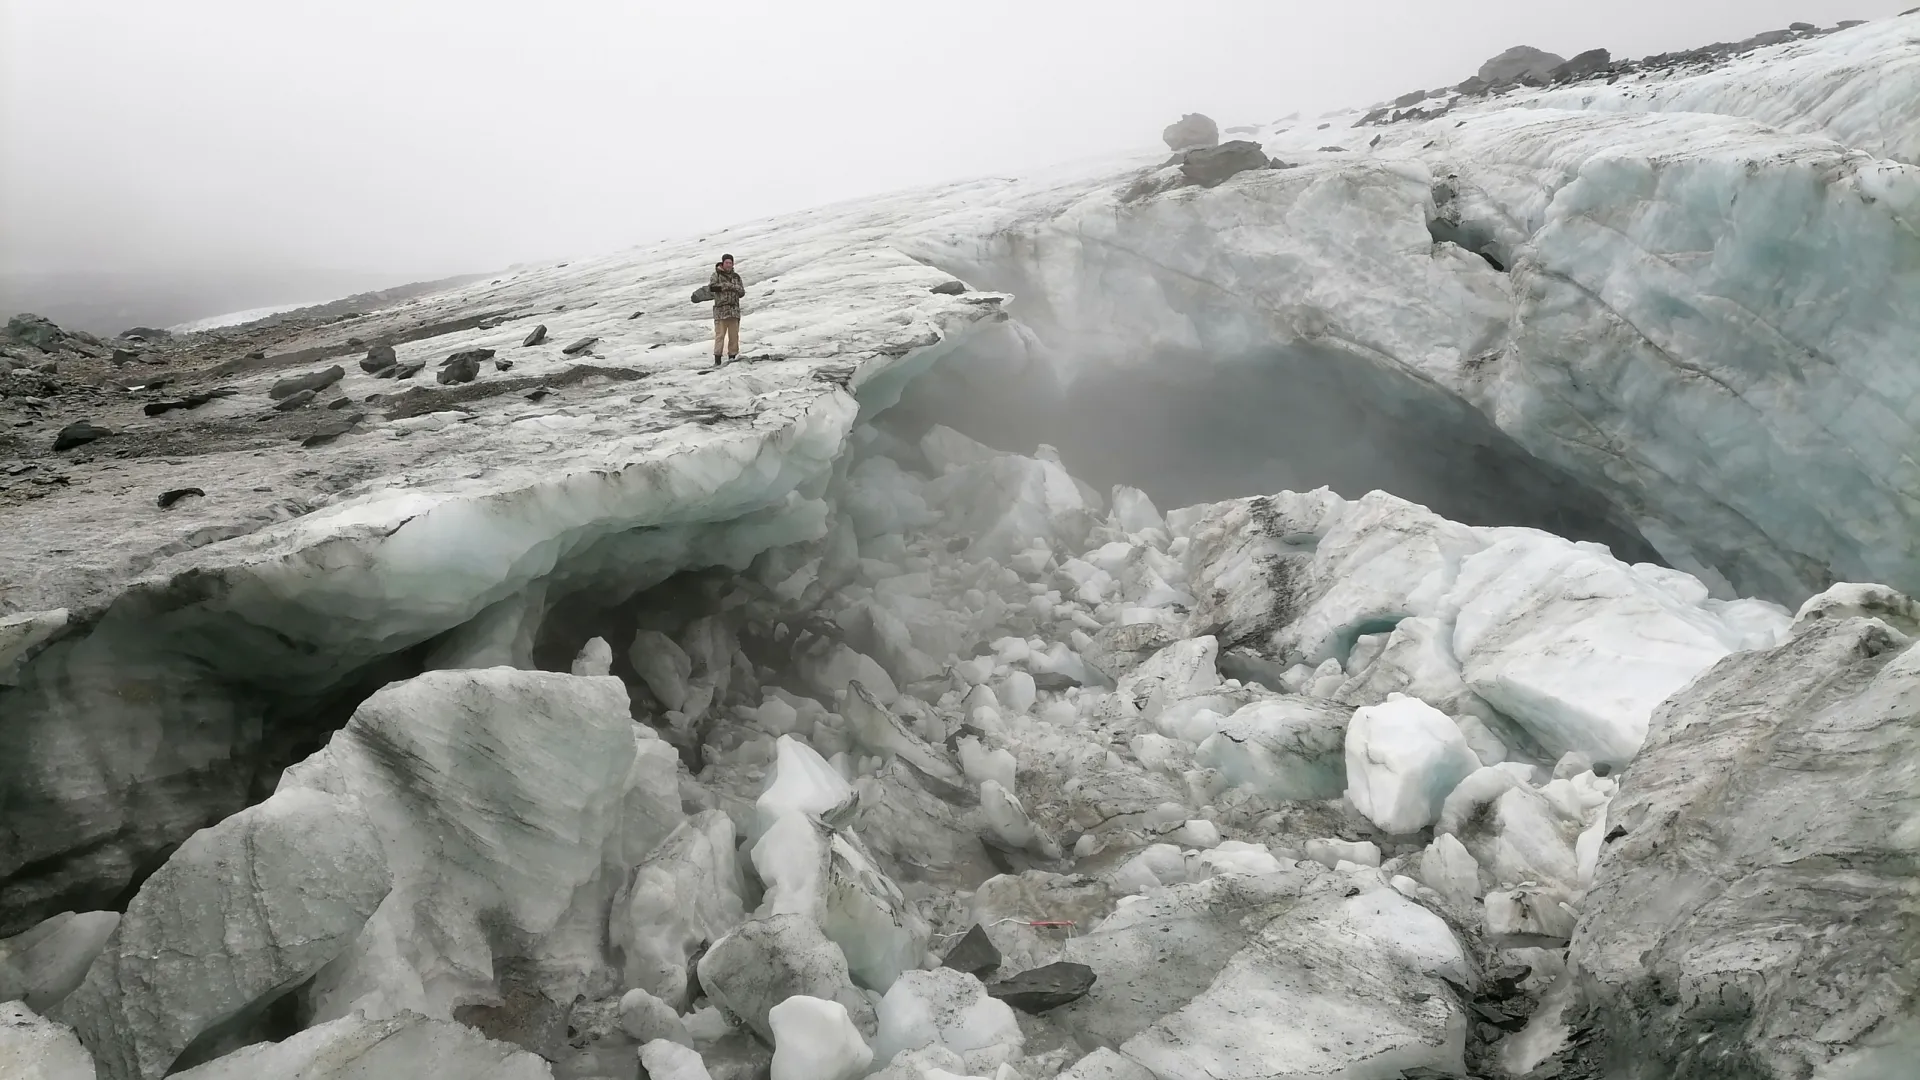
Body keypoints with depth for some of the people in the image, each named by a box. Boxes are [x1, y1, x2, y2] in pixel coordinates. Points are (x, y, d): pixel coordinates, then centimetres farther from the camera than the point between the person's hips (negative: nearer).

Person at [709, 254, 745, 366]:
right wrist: (726, 286, -14)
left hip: (734, 310, 4)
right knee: (720, 334, -9)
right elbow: (710, 288, -11)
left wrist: (732, 287, -9)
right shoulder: (717, 275, 4)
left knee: (734, 335, 3)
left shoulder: (736, 277, 16)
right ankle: (717, 360, -10)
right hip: (721, 309, -4)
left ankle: (732, 357, 9)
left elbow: (742, 292, 11)